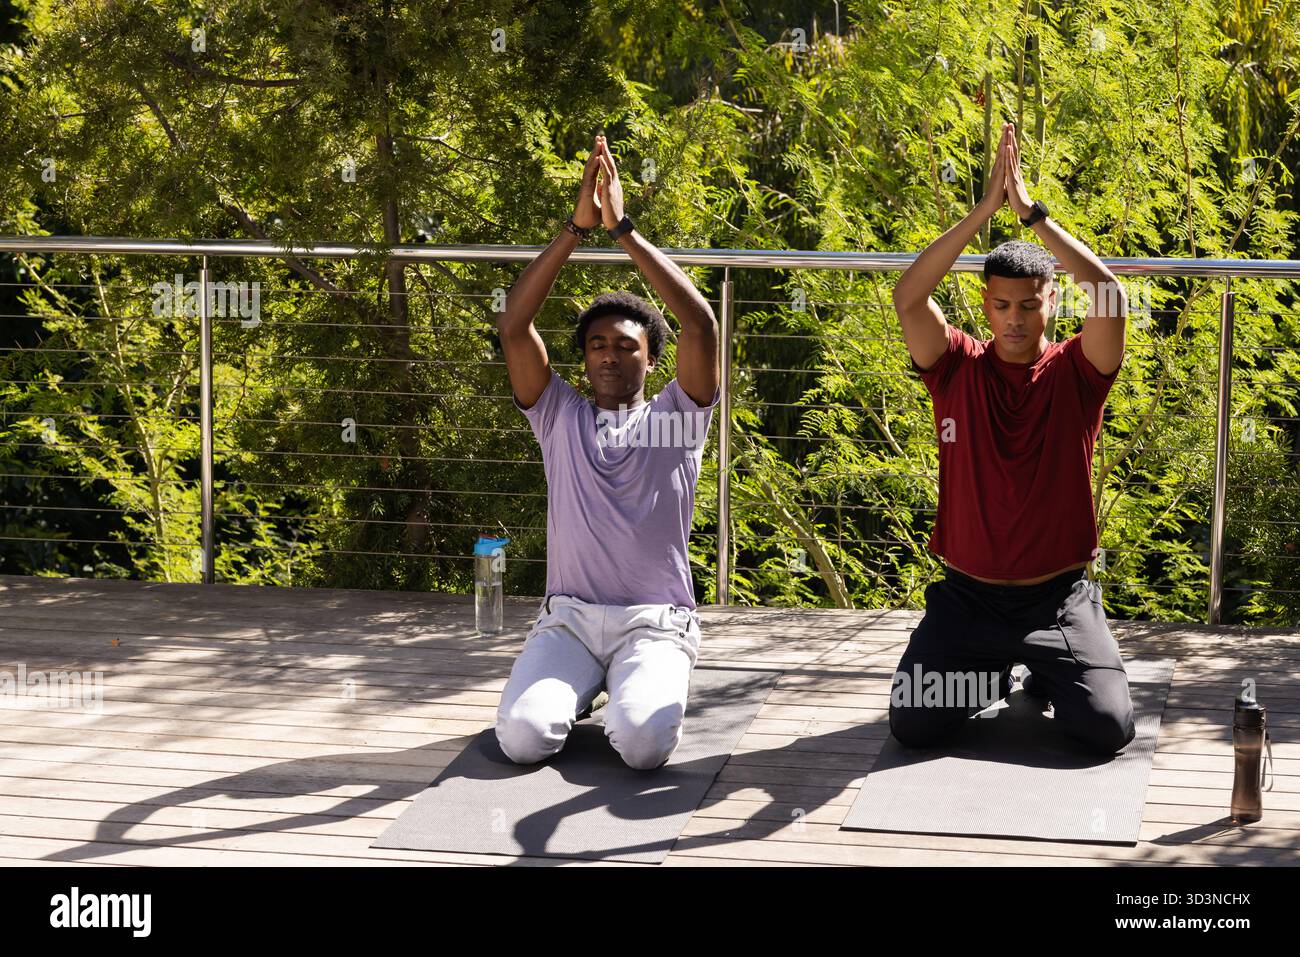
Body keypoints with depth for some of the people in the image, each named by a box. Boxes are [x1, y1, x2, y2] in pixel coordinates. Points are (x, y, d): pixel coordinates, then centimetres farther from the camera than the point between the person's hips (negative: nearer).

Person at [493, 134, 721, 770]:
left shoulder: (676, 418, 8)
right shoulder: (560, 418, 12)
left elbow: (700, 326, -9)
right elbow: (513, 328, -2)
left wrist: (623, 229, -12)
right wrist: (576, 227, -10)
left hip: (655, 624, -2)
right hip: (568, 619, 2)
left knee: (644, 742, -31)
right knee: (522, 737, -26)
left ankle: (637, 690, 7)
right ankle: (583, 687, 10)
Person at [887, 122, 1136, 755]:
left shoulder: (1075, 373, -3)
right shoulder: (957, 369, -1)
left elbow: (1109, 297, -21)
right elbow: (909, 298, -18)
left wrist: (1031, 212, -23)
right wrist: (986, 209, -23)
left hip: (1058, 596, -1)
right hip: (967, 593, 1)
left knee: (1107, 728, -16)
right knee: (912, 724, -14)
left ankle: (1046, 676, 19)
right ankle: (990, 675, 19)